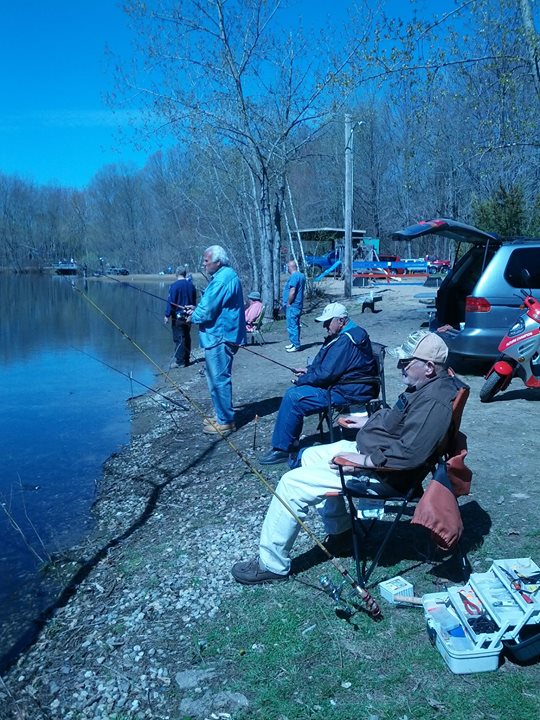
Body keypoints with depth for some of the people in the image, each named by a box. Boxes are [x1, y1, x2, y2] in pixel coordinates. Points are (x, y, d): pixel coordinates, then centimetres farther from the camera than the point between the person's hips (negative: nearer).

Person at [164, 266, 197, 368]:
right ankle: (186, 359, 18)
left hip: (178, 316, -6)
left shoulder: (175, 285, -13)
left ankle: (180, 361, -3)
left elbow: (171, 302, -16)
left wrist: (167, 315, -12)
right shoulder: (191, 285, 6)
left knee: (179, 338, -4)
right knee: (187, 337, 13)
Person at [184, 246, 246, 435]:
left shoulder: (222, 279, -18)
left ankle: (225, 422, 4)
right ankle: (222, 416, 29)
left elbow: (208, 310, -20)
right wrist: (196, 309, 10)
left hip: (220, 336, -11)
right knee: (218, 378, 18)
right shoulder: (225, 275, 15)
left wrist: (193, 317, -1)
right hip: (221, 335, 11)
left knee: (219, 379, -4)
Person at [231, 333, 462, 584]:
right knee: (311, 456, 21)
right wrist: (370, 421, 14)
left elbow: (410, 453, -35)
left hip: (382, 474, -11)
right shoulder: (428, 384, 5)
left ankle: (271, 564, 2)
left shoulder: (435, 401, -28)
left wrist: (364, 460, -29)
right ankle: (341, 533, 24)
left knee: (292, 483, -12)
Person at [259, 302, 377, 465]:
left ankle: (282, 448, -7)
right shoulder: (350, 334, 14)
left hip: (345, 393, -11)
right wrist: (309, 370, 8)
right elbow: (325, 363, 24)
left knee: (293, 398, -17)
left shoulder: (345, 341, -22)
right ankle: (291, 440, 14)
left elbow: (325, 373, -24)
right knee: (293, 392, 10)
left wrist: (301, 380, -8)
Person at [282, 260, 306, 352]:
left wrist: (288, 303, -14)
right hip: (298, 305, 10)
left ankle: (295, 345, -3)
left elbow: (292, 292, -25)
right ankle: (294, 343, 26)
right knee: (295, 325, 17)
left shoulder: (294, 277, -18)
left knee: (292, 325, -6)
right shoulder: (301, 275, 13)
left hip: (292, 305, -10)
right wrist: (285, 297, 25)